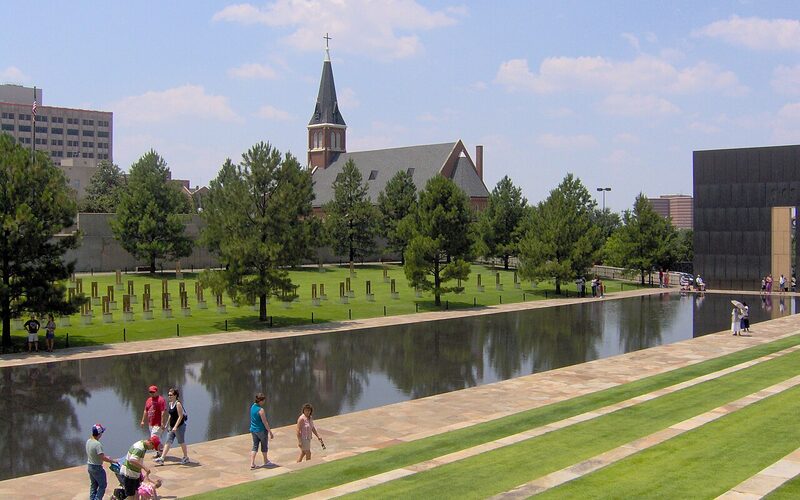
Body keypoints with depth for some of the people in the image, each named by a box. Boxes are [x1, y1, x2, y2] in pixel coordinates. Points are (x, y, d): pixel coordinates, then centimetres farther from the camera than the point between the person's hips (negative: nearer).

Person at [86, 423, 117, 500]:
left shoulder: (88, 441, 0)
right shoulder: (97, 444, -27)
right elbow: (103, 458, -25)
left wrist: (105, 457, 15)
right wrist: (113, 461, -13)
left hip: (89, 466, 8)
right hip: (97, 468, -8)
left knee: (93, 485, 21)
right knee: (102, 485, 7)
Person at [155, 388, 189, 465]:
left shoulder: (178, 404, -17)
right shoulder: (170, 404, 7)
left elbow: (180, 416, -21)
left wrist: (175, 427, -26)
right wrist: (168, 425, 19)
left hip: (180, 426, -8)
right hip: (172, 426, 8)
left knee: (182, 442, 5)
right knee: (168, 442, 5)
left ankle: (186, 458, 21)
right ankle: (162, 459, 4)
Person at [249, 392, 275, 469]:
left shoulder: (252, 407, 1)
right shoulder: (261, 410, -24)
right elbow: (265, 423, -21)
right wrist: (270, 432, -13)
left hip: (253, 429, 7)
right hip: (261, 430, -7)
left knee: (255, 446, 12)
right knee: (264, 445, 14)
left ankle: (252, 464, 5)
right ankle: (266, 461, 31)